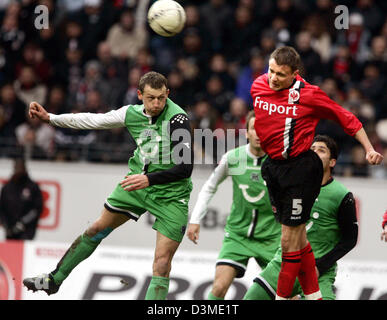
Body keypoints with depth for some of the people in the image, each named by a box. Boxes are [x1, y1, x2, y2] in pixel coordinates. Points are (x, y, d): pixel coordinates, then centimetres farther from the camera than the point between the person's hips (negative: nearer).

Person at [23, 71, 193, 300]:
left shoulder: (177, 119, -23)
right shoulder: (132, 113, -5)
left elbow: (186, 168, -26)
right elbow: (92, 120, 9)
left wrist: (149, 179, -33)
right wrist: (49, 118, 11)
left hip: (170, 195, -6)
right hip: (138, 182, 6)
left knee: (162, 261, -14)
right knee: (98, 229, 16)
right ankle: (54, 280, 33)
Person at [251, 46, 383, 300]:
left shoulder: (308, 94, -14)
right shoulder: (258, 86, 0)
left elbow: (345, 118, -5)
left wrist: (369, 149, -7)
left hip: (300, 168, -6)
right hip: (273, 165, 6)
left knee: (289, 241, -5)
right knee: (298, 238, 13)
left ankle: (282, 296, 4)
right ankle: (313, 295, 22)